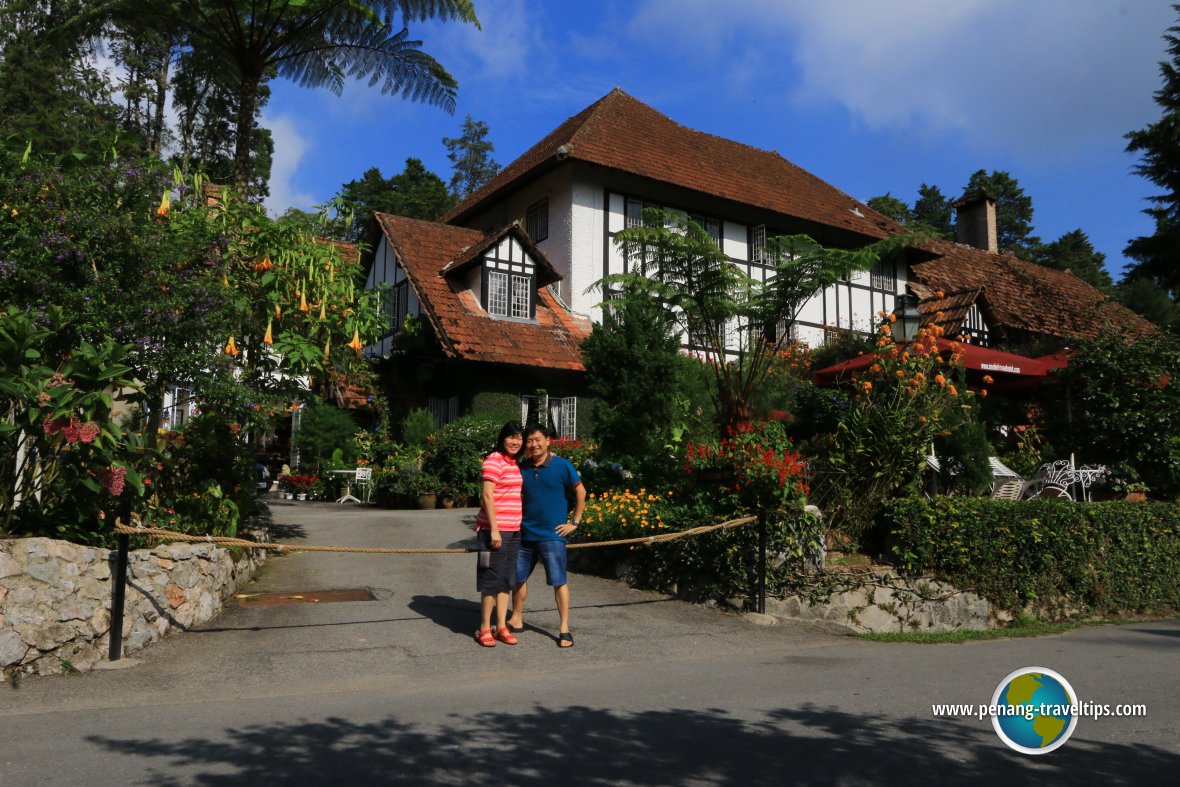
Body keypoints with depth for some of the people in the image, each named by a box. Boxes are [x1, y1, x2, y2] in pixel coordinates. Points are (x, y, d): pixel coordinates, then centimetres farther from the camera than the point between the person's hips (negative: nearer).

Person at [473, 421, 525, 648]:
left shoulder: (517, 464, 15)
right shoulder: (494, 461, -11)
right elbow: (487, 495, -17)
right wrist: (493, 529, -19)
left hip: (514, 529, 8)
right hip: (495, 529, -8)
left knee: (507, 578, 12)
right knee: (492, 578, -2)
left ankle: (501, 627, 20)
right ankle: (484, 629, 9)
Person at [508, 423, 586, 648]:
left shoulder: (562, 465, -9)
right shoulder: (522, 467, 1)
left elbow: (580, 491, -1)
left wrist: (575, 522, -2)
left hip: (552, 534, -4)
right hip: (525, 533, 4)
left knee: (559, 581, -2)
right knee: (518, 577, 14)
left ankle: (564, 629, 8)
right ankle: (516, 619, 33)